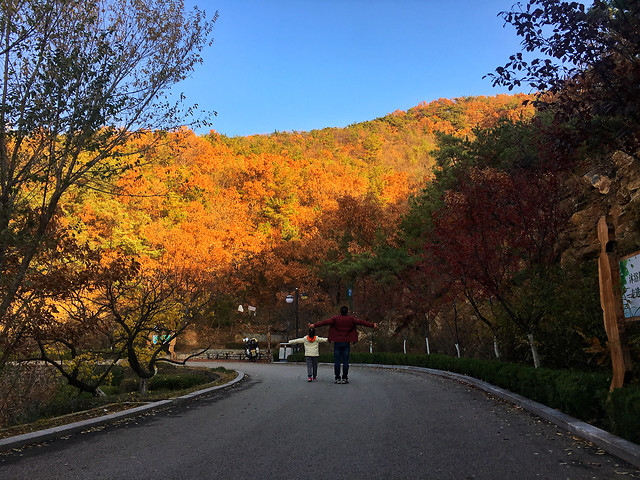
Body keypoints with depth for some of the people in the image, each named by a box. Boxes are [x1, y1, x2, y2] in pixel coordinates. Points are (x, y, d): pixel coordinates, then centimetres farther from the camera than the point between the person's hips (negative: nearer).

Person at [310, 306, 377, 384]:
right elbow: (361, 322, 1)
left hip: (337, 342, 0)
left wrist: (314, 325, -12)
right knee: (345, 361, 3)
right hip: (346, 343, 1)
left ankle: (337, 378, 2)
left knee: (337, 361, 3)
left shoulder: (335, 318, -3)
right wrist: (372, 325, 7)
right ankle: (344, 378, 2)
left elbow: (325, 322, -11)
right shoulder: (351, 319, 0)